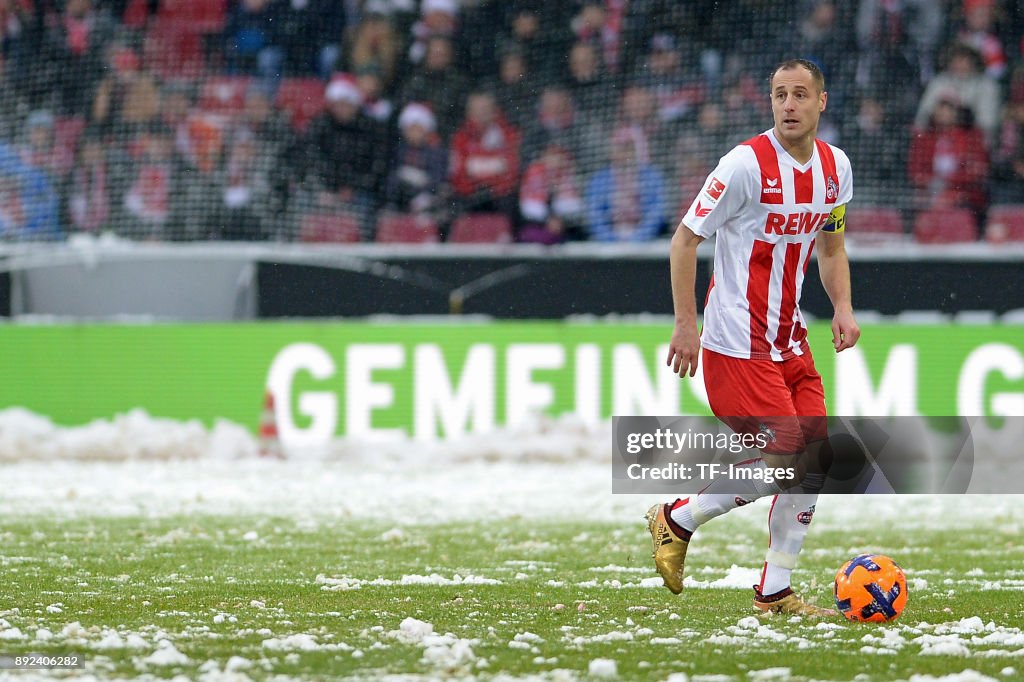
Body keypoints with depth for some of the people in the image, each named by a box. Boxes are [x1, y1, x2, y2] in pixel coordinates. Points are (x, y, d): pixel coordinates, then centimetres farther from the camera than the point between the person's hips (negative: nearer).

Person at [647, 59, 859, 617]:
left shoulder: (835, 166, 6)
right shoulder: (748, 162, -16)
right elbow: (685, 240, -11)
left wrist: (842, 308, 5)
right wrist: (685, 325, -15)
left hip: (788, 338, 8)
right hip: (737, 343, -8)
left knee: (816, 454, 2)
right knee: (788, 456, -13)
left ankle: (775, 592, 11)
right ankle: (677, 519, 7)